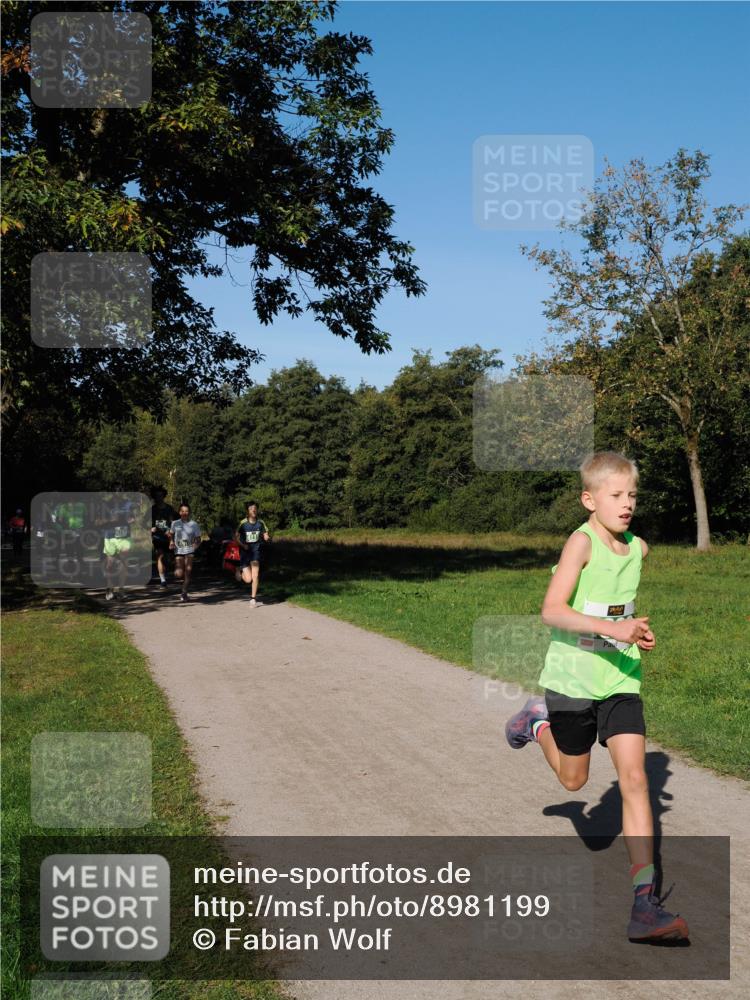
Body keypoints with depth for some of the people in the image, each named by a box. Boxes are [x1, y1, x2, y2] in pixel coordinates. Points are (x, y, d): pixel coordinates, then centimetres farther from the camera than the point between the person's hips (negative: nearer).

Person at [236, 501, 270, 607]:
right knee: (248, 579, -5)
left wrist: (267, 537, -19)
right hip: (245, 552, -2)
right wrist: (242, 545, -18)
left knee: (255, 576, -9)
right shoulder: (243, 523, -9)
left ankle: (253, 599, 4)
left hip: (255, 551, 2)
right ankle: (241, 571, 31)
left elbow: (265, 535, 5)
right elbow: (236, 537, -2)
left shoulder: (260, 523, -2)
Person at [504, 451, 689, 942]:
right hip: (573, 679, -4)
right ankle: (538, 721, 45)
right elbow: (551, 611, -25)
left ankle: (645, 904, -5)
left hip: (620, 680, 4)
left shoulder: (639, 547, 3)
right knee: (574, 781, 15)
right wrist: (611, 628, -34)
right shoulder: (582, 541, -16)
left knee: (634, 778, -8)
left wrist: (636, 630, 8)